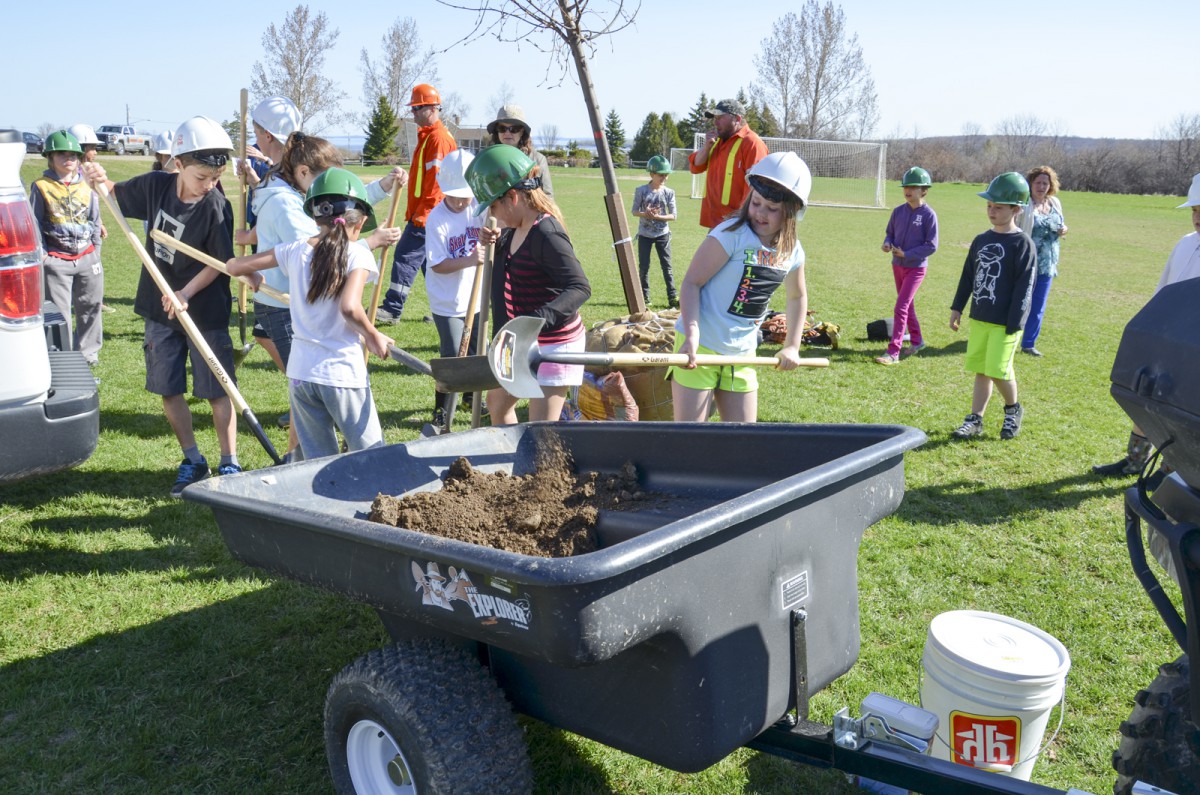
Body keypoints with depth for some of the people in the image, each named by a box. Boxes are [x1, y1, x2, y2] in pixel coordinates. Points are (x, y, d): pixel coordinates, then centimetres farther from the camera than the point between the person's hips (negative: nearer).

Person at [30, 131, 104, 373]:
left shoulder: (86, 187, 7)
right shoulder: (41, 187, -1)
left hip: (86, 257, 3)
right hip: (56, 260, -3)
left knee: (90, 307, 12)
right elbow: (35, 223, 1)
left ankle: (87, 351, 27)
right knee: (59, 312, -1)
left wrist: (95, 246, 11)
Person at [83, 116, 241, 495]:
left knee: (217, 390, 2)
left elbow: (220, 261, -14)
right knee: (168, 390, 10)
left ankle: (229, 464, 14)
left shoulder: (216, 207, -17)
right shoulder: (155, 185, -4)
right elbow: (116, 195, 15)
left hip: (205, 312, -5)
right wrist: (100, 180, -6)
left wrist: (187, 292, -24)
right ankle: (193, 461, 23)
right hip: (160, 310, 5)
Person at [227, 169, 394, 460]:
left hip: (300, 372, 5)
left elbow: (235, 266, 11)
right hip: (343, 373, -4)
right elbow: (349, 307, -24)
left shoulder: (295, 251, 3)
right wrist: (373, 336, -8)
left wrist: (254, 277, 31)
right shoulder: (358, 254, -9)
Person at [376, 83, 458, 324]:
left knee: (406, 256, -10)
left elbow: (435, 181, -20)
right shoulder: (428, 135, 19)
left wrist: (422, 214, -21)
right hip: (422, 213, 11)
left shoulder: (438, 137, -14)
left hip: (426, 216, -11)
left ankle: (392, 309, -8)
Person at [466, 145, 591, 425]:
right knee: (497, 402, 25)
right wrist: (495, 240, 3)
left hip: (553, 343, -10)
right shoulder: (516, 228, 4)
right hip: (519, 342, 10)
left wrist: (538, 320, -44)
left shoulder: (546, 233, -25)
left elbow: (580, 288, -31)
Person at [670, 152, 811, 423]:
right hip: (699, 347, -6)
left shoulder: (792, 252, 4)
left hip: (742, 354, 6)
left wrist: (792, 346, 16)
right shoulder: (732, 234, -14)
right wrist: (692, 335, -28)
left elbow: (798, 296, 23)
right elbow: (691, 282, -16)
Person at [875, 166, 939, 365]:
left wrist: (906, 254, -20)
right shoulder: (898, 211, 2)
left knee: (900, 308, -12)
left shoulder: (929, 214, -14)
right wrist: (887, 243, -10)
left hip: (916, 268, -6)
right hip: (897, 265, 6)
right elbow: (890, 233, 13)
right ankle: (916, 340, 36)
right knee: (907, 305, 18)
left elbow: (931, 245, -14)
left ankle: (893, 352, -10)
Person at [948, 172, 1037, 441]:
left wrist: (1014, 323, -17)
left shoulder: (1022, 244, -10)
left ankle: (1013, 409, 19)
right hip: (979, 318, 6)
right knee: (980, 369, 9)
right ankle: (975, 419, 15)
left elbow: (1024, 286, -13)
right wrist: (957, 307, 16)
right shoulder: (981, 240, 10)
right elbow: (968, 276, 18)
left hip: (1005, 322, -6)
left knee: (998, 369, -7)